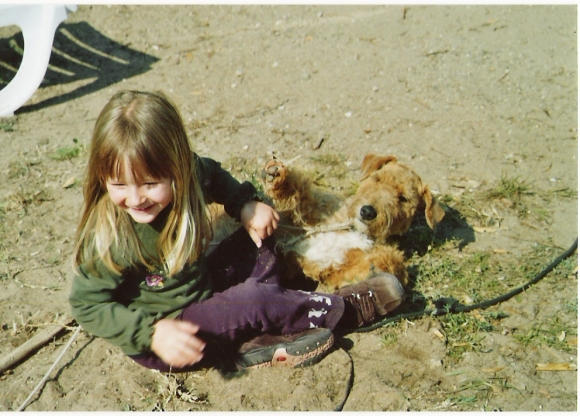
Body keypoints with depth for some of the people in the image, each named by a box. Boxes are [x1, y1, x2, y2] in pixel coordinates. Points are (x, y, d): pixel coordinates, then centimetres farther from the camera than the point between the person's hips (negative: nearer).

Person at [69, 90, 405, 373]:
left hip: (202, 288, 7)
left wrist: (246, 205, -5)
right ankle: (346, 309, 0)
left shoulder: (188, 175, -12)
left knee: (258, 231, 4)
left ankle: (258, 339, -9)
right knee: (251, 301, -24)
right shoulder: (107, 238, -28)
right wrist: (152, 332, -32)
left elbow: (215, 176, 12)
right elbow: (87, 306, -21)